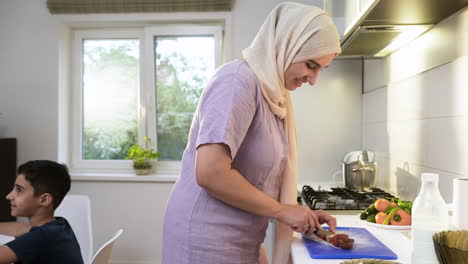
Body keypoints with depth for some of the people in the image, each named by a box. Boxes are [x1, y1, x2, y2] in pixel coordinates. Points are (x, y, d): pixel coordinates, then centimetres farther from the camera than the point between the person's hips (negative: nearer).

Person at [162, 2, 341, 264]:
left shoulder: (273, 93, 8)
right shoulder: (239, 79, -19)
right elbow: (210, 173, -28)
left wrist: (301, 214, 3)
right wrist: (283, 210, -17)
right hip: (209, 242, -8)